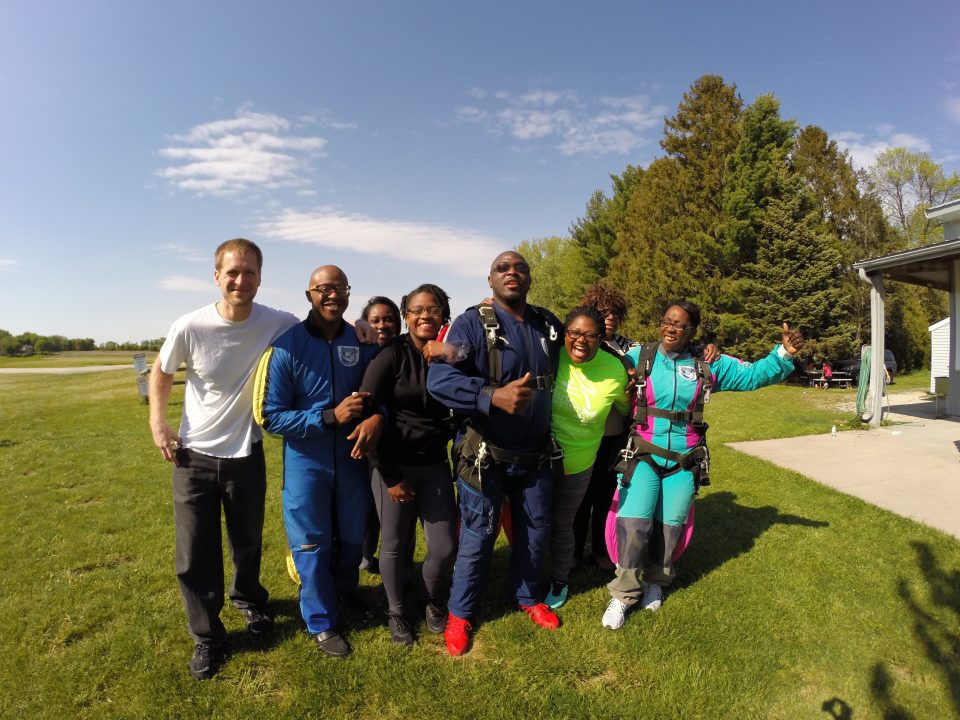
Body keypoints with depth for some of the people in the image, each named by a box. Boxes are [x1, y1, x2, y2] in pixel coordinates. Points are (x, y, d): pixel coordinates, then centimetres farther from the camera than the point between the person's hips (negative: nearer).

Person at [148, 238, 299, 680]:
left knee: (247, 541, 20)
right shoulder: (189, 327, -16)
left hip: (246, 455, 1)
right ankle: (207, 638, 30)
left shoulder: (279, 324, -16)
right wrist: (158, 421, -5)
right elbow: (161, 371, 4)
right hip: (193, 456, 0)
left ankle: (248, 599, 51)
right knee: (195, 553, 7)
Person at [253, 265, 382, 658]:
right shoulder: (286, 346, -16)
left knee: (353, 537, 21)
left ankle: (347, 594, 50)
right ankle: (321, 622, 33)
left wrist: (376, 416, -21)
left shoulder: (364, 342, -5)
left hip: (352, 459, 3)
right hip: (305, 462, -3)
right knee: (312, 546, 12)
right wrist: (331, 417, -23)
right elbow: (269, 415, -15)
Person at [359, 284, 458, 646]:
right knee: (394, 544, 11)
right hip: (395, 466, -3)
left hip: (436, 466, 3)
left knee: (444, 547, 6)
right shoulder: (390, 356, -12)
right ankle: (395, 613, 37)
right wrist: (390, 476, -12)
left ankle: (434, 601, 37)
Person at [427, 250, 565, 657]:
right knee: (478, 536, 7)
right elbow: (439, 380, -28)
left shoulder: (549, 325, 3)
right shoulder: (472, 324, -14)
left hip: (536, 455, 5)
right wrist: (494, 396, -39)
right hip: (485, 455, -5)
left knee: (536, 531, 19)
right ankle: (459, 614, 30)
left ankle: (529, 597, 45)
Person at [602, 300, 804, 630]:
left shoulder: (709, 365, 3)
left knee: (669, 525, 12)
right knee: (633, 524, -11)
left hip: (685, 463, 3)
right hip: (643, 457, -2)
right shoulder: (638, 357, -5)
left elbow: (753, 374, 5)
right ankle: (624, 593, 9)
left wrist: (783, 354, -7)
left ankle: (655, 582, 37)